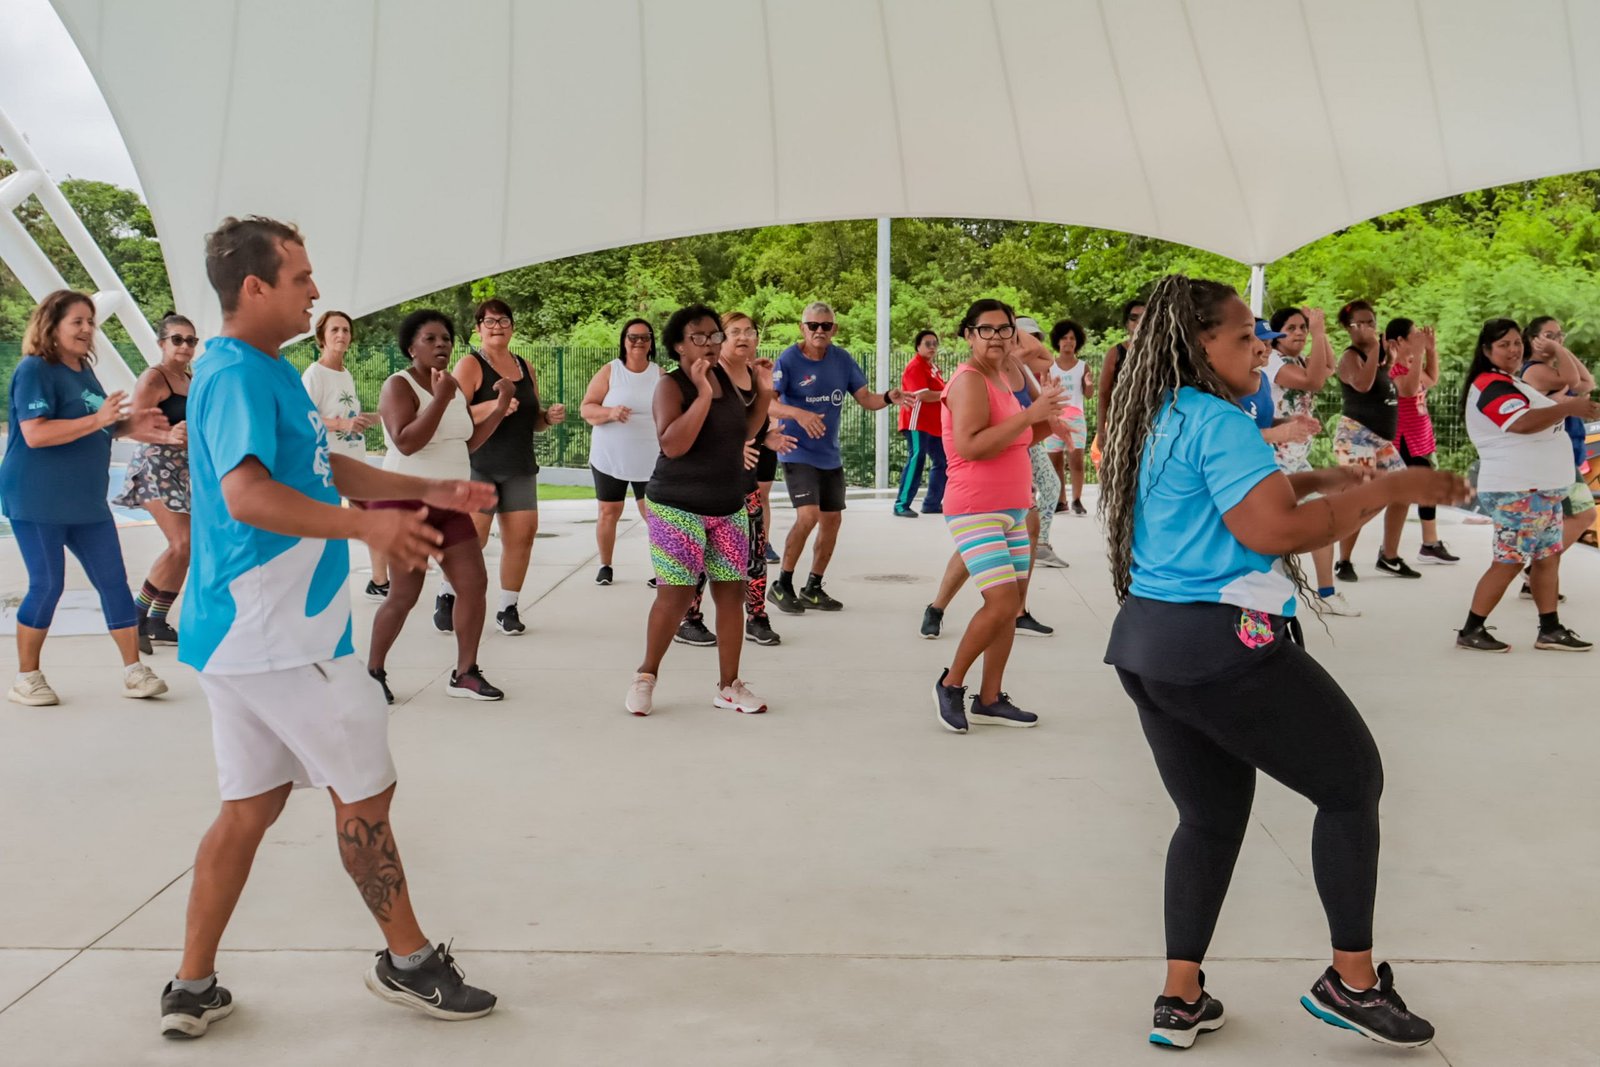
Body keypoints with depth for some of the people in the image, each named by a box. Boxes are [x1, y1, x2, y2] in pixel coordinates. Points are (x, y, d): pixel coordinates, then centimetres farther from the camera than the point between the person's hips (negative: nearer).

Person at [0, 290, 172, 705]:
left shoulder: (84, 370, 12)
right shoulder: (35, 370, -12)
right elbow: (35, 434, -24)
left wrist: (131, 425, 7)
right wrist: (98, 419, -26)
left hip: (86, 501, 8)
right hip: (38, 501, -8)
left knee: (114, 580, 5)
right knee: (47, 586, -1)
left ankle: (134, 670, 10)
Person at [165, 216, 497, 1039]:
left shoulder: (266, 371, 15)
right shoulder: (238, 373, -17)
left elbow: (324, 469, 23)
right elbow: (245, 494, -31)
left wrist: (429, 492, 17)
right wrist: (368, 525, -35)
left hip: (243, 630, 10)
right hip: (277, 632, -10)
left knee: (250, 805, 14)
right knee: (364, 791, 3)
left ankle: (193, 988, 20)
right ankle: (407, 961, 18)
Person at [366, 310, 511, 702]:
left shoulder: (456, 387, 10)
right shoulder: (400, 386, -12)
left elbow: (469, 443, 14)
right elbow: (406, 442, -25)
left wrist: (501, 408, 4)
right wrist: (441, 398, -28)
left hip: (449, 504, 7)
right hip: (405, 502, -7)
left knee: (474, 584, 0)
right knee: (404, 595, -5)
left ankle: (465, 674, 9)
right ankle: (373, 671, 14)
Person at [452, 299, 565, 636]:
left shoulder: (525, 367, 14)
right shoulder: (470, 365, -3)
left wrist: (549, 417, 1)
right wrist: (494, 406, -29)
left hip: (520, 467, 5)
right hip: (478, 465, -5)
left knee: (522, 535, -1)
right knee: (471, 537, -9)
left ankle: (507, 608, 11)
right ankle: (446, 596, 14)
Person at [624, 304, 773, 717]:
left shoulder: (726, 378, 8)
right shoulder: (671, 386, -12)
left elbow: (743, 432, 18)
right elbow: (672, 444, -26)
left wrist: (764, 392, 6)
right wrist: (703, 394, -28)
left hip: (729, 508, 6)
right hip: (679, 508, -6)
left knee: (731, 592, 5)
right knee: (675, 595, -5)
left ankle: (729, 686, 14)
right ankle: (646, 675, 16)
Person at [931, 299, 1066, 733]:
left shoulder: (1002, 379, 14)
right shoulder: (970, 380, -13)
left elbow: (1022, 439, 20)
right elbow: (969, 446, -26)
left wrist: (1045, 410, 2)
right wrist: (1029, 414, -25)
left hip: (1013, 511, 9)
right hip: (976, 512, -9)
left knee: (1011, 606, 8)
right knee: (1002, 603, -15)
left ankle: (989, 700, 16)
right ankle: (950, 684, 3)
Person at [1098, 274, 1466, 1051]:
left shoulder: (1158, 421, 16)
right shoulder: (1216, 421, -15)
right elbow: (1276, 531, -23)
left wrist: (1314, 481, 19)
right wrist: (1387, 490, -14)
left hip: (1149, 643, 9)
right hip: (1223, 644, -9)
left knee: (1210, 817, 18)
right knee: (1352, 783, 9)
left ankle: (1181, 999, 18)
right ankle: (1351, 981, 17)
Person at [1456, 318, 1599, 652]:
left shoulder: (1508, 384, 19)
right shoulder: (1492, 385, -16)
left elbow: (1536, 418, 28)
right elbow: (1523, 423, -31)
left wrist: (1563, 405, 13)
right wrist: (1569, 407, -38)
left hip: (1540, 488, 11)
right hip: (1517, 491, -11)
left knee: (1548, 557, 10)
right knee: (1509, 562, -8)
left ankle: (1550, 631, 15)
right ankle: (1471, 631, -3)